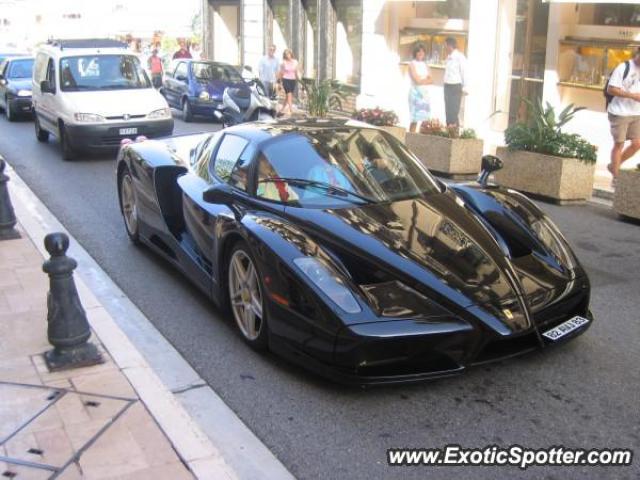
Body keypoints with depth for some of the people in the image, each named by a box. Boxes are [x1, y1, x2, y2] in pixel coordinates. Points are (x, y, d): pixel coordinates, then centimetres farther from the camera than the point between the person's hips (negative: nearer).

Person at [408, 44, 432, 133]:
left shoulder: (425, 65, 14)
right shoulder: (412, 64, -4)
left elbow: (431, 80, 6)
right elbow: (417, 81, -13)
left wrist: (421, 80, -9)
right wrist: (426, 79, 0)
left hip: (425, 93, 6)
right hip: (416, 93, -6)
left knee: (426, 118, 3)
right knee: (415, 119, -9)